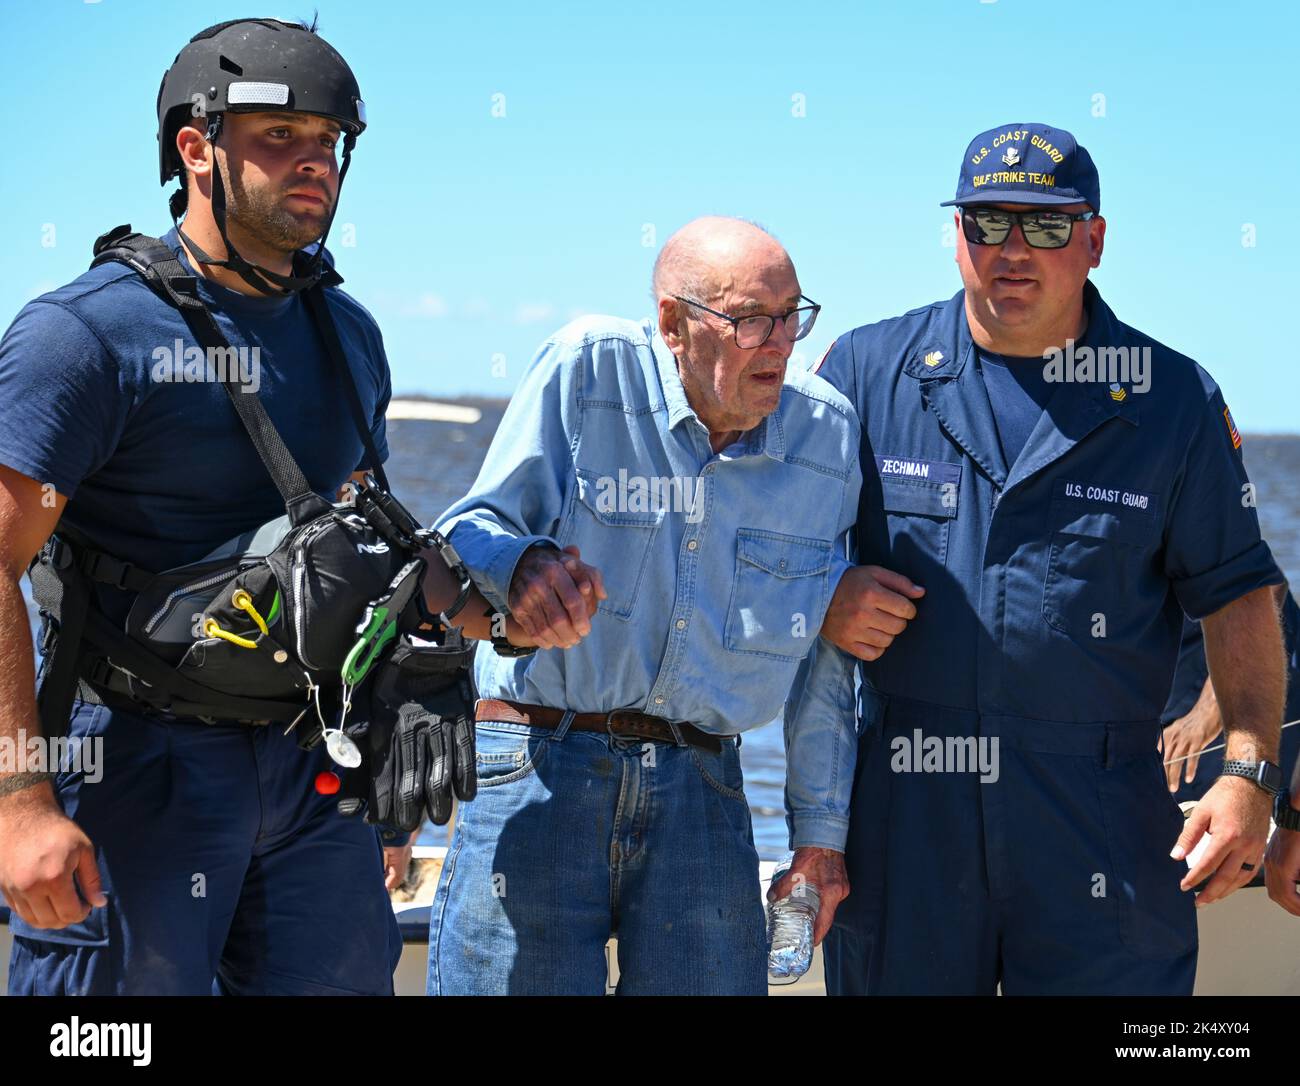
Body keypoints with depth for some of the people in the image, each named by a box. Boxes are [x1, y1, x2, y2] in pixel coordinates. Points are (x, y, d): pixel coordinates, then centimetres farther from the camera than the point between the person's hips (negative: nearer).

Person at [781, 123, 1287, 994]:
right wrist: (820, 596, -8)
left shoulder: (1176, 401, 5)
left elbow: (1237, 593, 4)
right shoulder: (867, 370, 6)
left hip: (1101, 816, -1)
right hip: (901, 808, 1)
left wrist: (1250, 771, -7)